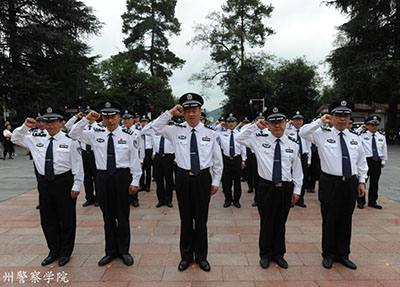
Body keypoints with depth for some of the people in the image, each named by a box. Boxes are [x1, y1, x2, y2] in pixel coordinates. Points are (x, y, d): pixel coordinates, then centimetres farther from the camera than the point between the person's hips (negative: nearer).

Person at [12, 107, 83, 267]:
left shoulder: (69, 141, -6)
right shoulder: (37, 140, 8)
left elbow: (77, 165, -7)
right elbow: (15, 139, 20)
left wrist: (76, 186, -11)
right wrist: (25, 127, 2)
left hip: (64, 183, -5)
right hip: (44, 183, 5)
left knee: (67, 219, 6)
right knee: (47, 220, 14)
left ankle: (65, 252, 25)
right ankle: (54, 251, 32)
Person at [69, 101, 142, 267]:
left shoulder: (127, 136, -1)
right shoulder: (96, 135, 7)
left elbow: (135, 160, -1)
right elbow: (73, 134, 10)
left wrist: (135, 181, -4)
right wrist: (86, 119, -2)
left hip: (122, 177, -2)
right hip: (103, 177, 3)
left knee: (122, 215, 6)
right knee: (107, 216, 12)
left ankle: (124, 250, 24)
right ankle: (111, 251, 28)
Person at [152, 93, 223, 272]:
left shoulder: (210, 134, 2)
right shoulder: (176, 131, 3)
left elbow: (218, 161, 7)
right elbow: (156, 127, 1)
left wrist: (215, 182, 4)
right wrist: (170, 113, -7)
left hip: (203, 178, 0)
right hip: (183, 178, 1)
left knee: (201, 219, 10)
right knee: (185, 218, 11)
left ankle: (201, 256, 29)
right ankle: (186, 255, 29)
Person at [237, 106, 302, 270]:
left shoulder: (292, 145, 4)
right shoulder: (259, 140, 0)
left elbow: (297, 169, 8)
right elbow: (240, 138, 1)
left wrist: (296, 190, 7)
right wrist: (255, 126, -5)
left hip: (286, 189, 2)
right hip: (266, 187, -2)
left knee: (280, 223, 14)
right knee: (266, 223, 9)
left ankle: (278, 254, 33)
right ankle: (265, 254, 28)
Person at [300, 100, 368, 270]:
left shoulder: (355, 138, 9)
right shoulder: (322, 135, -2)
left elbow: (361, 162, 15)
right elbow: (303, 133, -14)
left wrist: (362, 181, 10)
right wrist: (320, 122, -15)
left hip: (351, 184, 4)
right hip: (330, 184, -4)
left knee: (346, 220, 14)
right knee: (329, 221, 7)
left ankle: (343, 254, 32)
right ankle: (328, 254, 25)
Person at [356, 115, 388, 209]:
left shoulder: (382, 137, 10)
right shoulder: (362, 135, -3)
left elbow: (384, 149, 16)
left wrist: (383, 161, 15)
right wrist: (360, 129, -14)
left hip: (377, 162, 4)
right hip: (365, 161, -4)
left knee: (374, 182, 12)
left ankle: (372, 201, 25)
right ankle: (361, 201, 16)